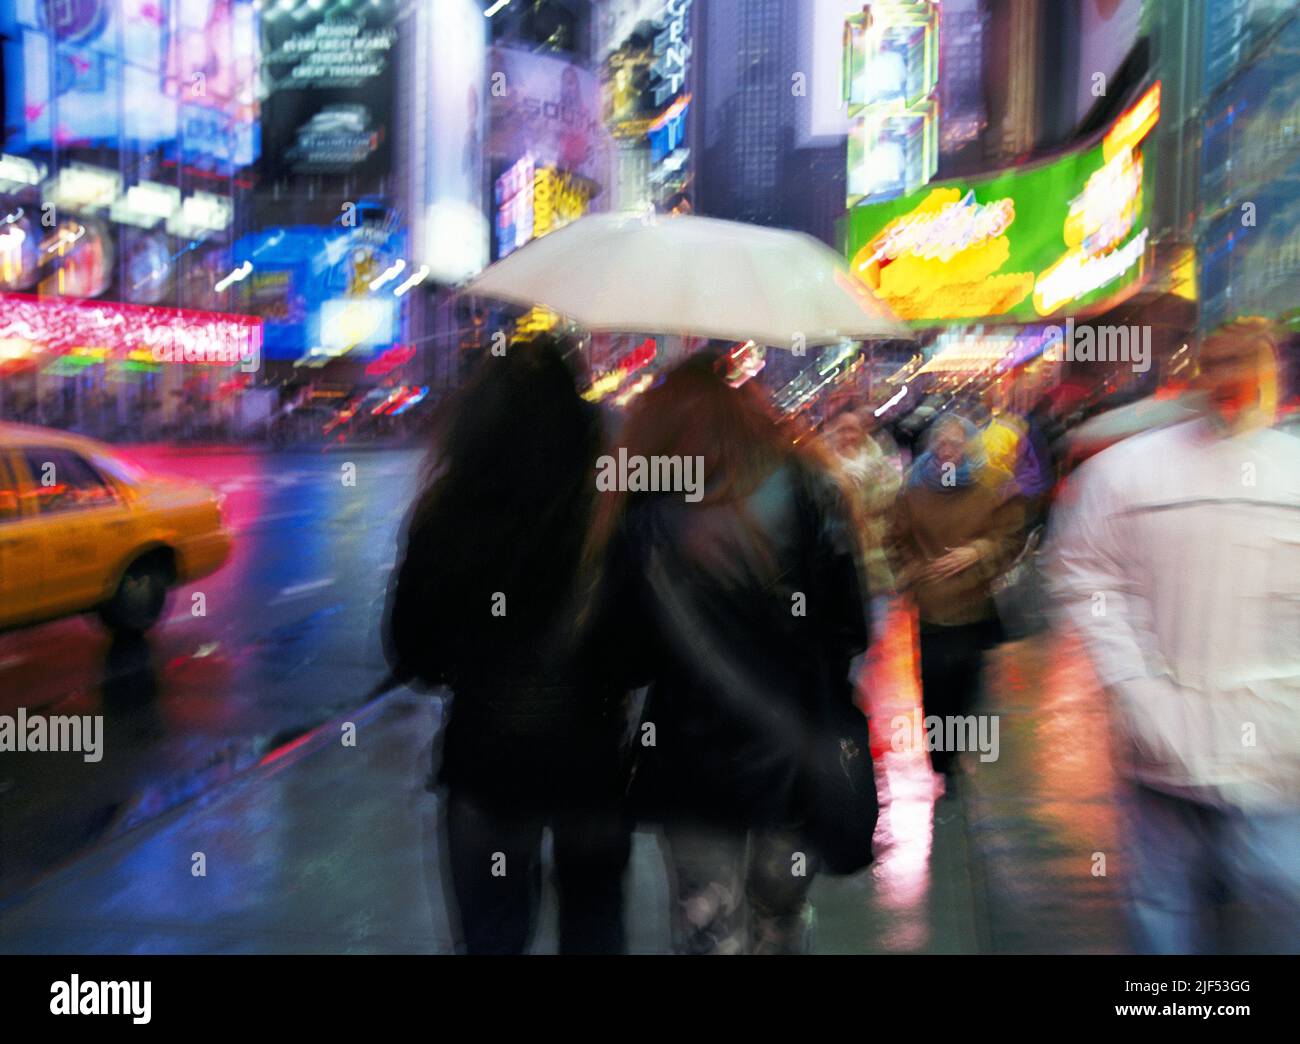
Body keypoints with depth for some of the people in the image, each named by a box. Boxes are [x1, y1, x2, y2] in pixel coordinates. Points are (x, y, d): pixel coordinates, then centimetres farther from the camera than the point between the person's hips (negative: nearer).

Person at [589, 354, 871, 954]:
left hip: (695, 763, -2)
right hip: (799, 750, 3)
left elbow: (631, 655, -8)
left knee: (710, 932, 14)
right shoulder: (809, 493, -5)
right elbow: (850, 630, -2)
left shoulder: (645, 524, -13)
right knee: (782, 920, 24)